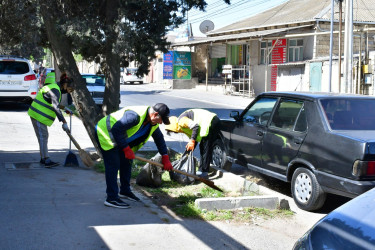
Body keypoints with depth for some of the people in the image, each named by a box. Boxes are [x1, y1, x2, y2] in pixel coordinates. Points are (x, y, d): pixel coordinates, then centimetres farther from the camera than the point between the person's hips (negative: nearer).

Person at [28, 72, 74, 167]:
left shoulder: (57, 88, 11)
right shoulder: (54, 90, -21)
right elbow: (56, 108, -29)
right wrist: (64, 123, -30)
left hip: (39, 115, 10)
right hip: (38, 115, -10)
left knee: (44, 136, 13)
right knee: (43, 136, -13)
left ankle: (43, 158, 20)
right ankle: (46, 160, -16)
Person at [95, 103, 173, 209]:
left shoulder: (153, 122, -3)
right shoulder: (135, 116, -34)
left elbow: (159, 138, 10)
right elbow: (116, 130, -36)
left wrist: (165, 158, 5)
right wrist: (126, 149, -31)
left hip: (119, 139, 10)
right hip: (105, 134, -10)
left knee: (126, 162, 13)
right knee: (113, 165, -13)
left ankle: (125, 191, 29)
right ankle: (111, 199, -11)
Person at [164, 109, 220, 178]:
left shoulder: (181, 121, -7)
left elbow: (195, 126, -20)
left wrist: (192, 141, -18)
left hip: (211, 122, -11)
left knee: (206, 149, -8)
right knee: (202, 147, 15)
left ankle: (204, 172, -7)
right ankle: (201, 170, 18)